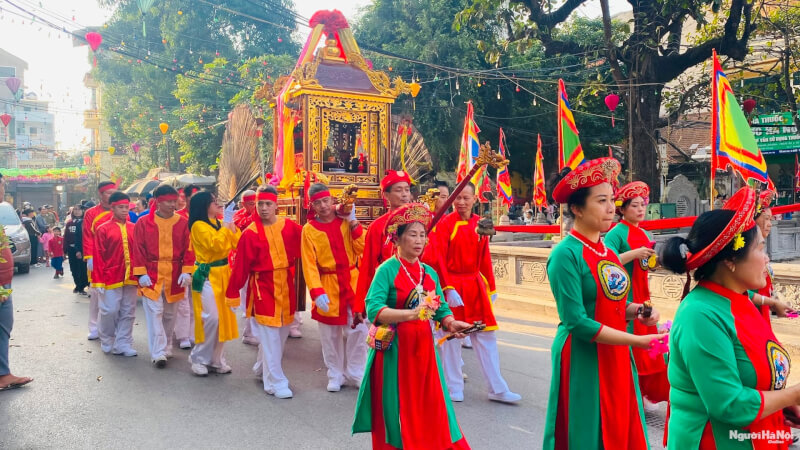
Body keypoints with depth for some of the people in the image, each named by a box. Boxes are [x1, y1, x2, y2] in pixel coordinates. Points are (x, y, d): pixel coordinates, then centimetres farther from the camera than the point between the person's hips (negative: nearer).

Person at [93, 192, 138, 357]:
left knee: (128, 312, 6)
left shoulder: (133, 228, 7)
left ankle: (123, 344, 15)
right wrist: (98, 281, -6)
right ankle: (107, 343, 22)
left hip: (130, 278, 4)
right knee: (110, 311, 1)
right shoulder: (103, 229, -3)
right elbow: (98, 257, -4)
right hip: (111, 278, -3)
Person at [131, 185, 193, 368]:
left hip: (175, 276, 2)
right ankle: (158, 353, -4)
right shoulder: (143, 223, -3)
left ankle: (167, 348, 28)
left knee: (170, 314, 13)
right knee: (155, 312, -6)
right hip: (151, 275, -2)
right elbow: (138, 250, -3)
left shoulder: (183, 223, 1)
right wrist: (141, 273, -9)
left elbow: (188, 249, 0)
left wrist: (187, 271, -9)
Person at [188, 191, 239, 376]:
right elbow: (216, 244, -25)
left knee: (224, 317, 9)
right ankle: (199, 358, 7)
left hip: (223, 274, 8)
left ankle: (215, 358, 20)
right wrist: (226, 223, -17)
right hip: (207, 276, -8)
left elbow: (237, 244, 5)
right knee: (211, 318, -10)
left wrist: (231, 223, -3)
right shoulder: (198, 225, -12)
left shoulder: (219, 223, 12)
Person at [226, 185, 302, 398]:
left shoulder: (290, 227, -2)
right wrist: (233, 294, -5)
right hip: (263, 287, -4)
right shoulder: (250, 233, -9)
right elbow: (240, 266, -7)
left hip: (286, 285, 4)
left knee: (282, 332, 14)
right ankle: (275, 382, 7)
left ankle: (262, 369, 37)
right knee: (269, 335, -4)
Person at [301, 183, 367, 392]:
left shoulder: (345, 221, 2)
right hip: (328, 286, -1)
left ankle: (356, 372, 22)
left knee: (358, 330, 4)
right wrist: (317, 292, -19)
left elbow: (362, 249, -7)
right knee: (330, 334, 8)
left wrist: (353, 222, -10)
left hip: (352, 282, 2)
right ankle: (335, 375, 25)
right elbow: (309, 265, -9)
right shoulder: (309, 229, -4)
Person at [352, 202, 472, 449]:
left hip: (423, 347, 5)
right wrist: (410, 314, -34)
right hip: (394, 349, -5)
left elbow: (441, 310, 8)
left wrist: (451, 324, -13)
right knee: (397, 411, 5)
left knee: (430, 409, 8)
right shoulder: (387, 269, -11)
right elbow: (373, 309, -23)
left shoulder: (429, 272, 7)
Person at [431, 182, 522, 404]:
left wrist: (491, 288, 10)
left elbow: (485, 258, 10)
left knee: (486, 336, 7)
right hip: (452, 286, -4)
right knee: (452, 336, 5)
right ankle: (454, 388, 20)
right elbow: (440, 260, -12)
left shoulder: (480, 224, 6)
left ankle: (497, 389, 15)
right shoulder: (445, 224, -8)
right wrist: (448, 289, -19)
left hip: (476, 286, 5)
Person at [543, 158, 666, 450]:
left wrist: (637, 312, -4)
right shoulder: (565, 254, -18)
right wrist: (637, 341, -20)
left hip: (616, 358, 8)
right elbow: (576, 322, -22)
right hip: (582, 361, -8)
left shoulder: (607, 252, 7)